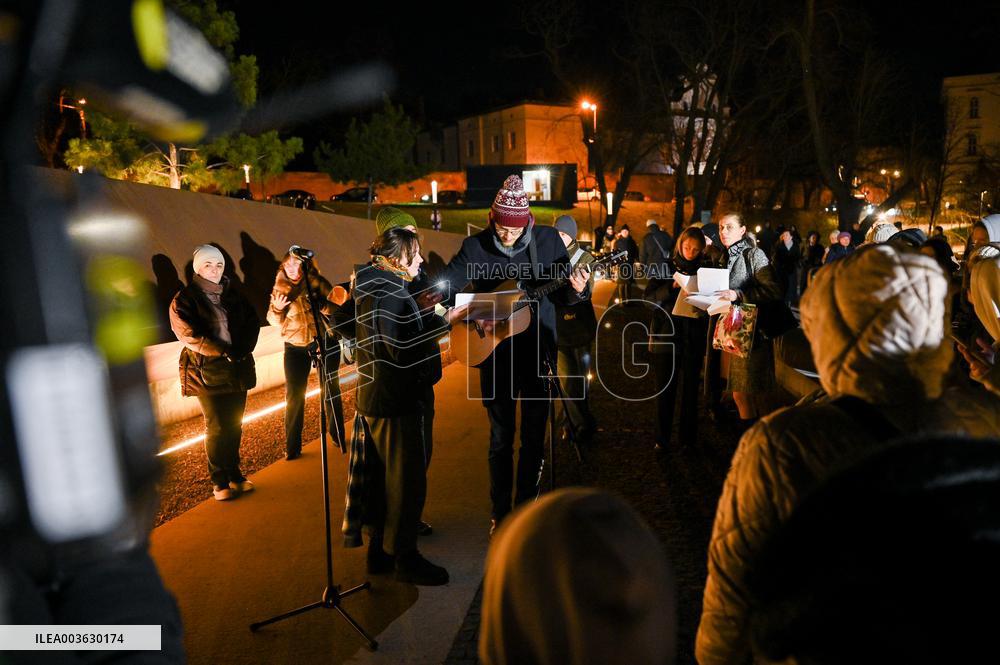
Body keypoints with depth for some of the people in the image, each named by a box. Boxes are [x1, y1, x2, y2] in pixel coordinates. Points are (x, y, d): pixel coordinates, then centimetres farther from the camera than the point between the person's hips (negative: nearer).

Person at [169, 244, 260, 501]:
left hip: (237, 370, 5)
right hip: (207, 372, -4)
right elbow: (189, 336, -13)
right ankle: (219, 482, 10)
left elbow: (252, 322, 7)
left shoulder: (233, 294, 12)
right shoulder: (184, 300, -3)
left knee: (234, 426, 9)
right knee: (217, 428, -1)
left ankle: (234, 475, 22)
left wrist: (242, 349, -9)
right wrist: (225, 352, -16)